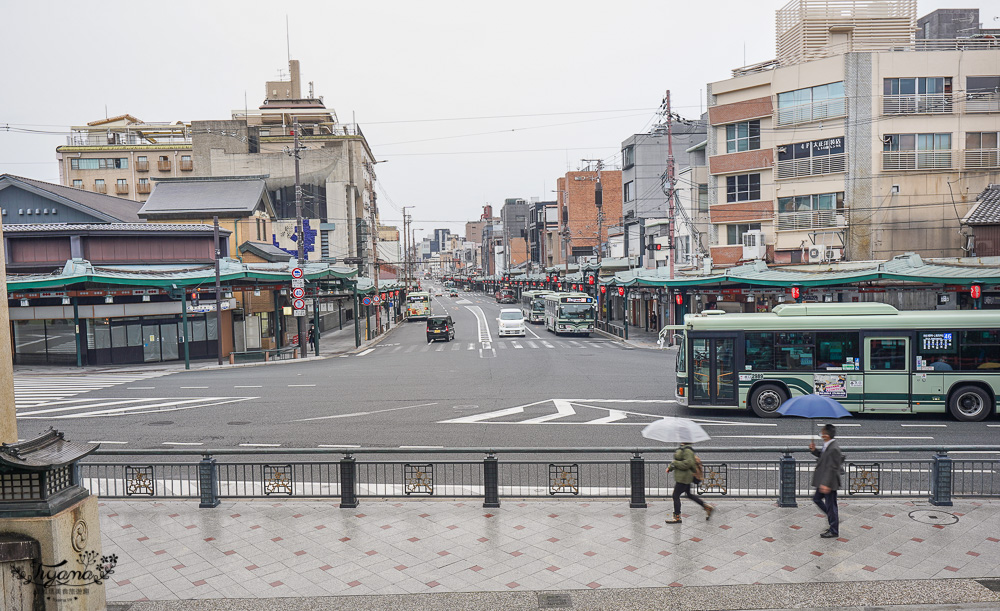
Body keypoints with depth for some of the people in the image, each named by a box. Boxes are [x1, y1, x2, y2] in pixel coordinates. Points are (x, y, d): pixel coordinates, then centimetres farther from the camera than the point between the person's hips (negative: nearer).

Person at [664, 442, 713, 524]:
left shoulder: (687, 450, -20)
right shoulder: (682, 448, 11)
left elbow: (688, 463, -27)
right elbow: (678, 461, 21)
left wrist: (674, 463, -20)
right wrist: (670, 467, 10)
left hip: (683, 477, -10)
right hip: (682, 476, 10)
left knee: (676, 495, -2)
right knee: (689, 494, 20)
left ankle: (677, 518, 7)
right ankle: (707, 507, 27)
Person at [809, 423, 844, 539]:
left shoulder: (834, 449, -25)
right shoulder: (827, 446, 5)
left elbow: (832, 468, -25)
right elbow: (822, 456, 22)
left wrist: (826, 484, -25)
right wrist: (814, 450, 4)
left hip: (830, 483, -10)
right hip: (824, 482, 10)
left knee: (830, 505, 2)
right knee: (817, 499, 20)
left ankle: (834, 531, 16)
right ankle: (833, 517, 33)